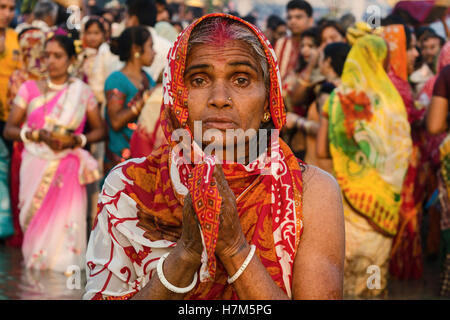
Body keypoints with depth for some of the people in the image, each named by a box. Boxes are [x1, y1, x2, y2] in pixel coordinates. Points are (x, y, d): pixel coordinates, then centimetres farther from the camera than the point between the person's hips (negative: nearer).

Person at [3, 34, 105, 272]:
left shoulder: (82, 92, 6)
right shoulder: (30, 89, 6)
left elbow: (99, 130, 9)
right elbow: (9, 130, 3)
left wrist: (76, 140, -10)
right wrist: (38, 135, -12)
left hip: (68, 169, -1)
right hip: (36, 168, 1)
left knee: (65, 223, -8)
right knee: (37, 223, -3)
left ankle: (62, 266, 4)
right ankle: (34, 269, 9)